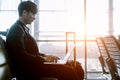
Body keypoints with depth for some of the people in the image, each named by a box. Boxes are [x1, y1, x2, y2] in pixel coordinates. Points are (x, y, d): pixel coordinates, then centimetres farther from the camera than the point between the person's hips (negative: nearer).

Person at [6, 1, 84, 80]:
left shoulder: (22, 29, 20)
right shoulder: (16, 30, -12)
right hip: (28, 70, -10)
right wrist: (44, 58, -14)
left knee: (77, 66, -2)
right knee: (69, 71, -23)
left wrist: (45, 56, 8)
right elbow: (22, 56, -21)